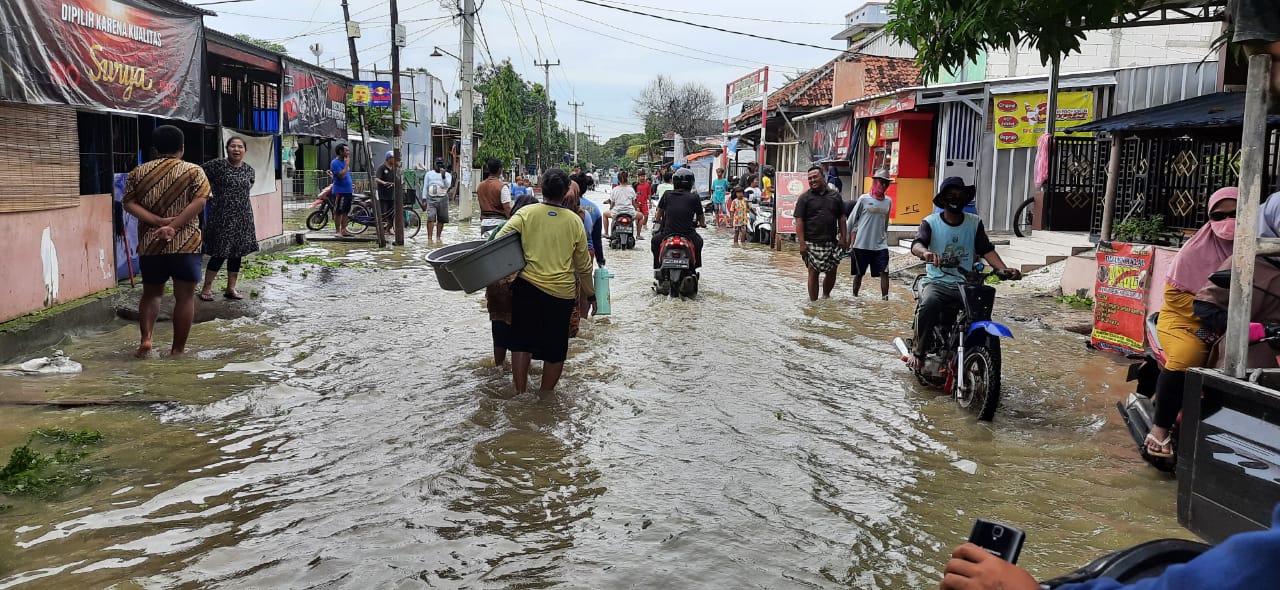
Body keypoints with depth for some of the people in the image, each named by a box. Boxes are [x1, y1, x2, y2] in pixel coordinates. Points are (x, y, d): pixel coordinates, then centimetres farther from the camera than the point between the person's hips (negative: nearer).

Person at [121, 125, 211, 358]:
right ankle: (178, 348, 6)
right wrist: (173, 226, -15)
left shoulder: (138, 172, 8)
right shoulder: (194, 171, 0)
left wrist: (158, 221, -8)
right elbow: (199, 202, -13)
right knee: (185, 296, 5)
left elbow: (128, 203, 0)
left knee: (151, 293, 18)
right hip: (185, 243, -3)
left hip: (150, 244, 3)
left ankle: (146, 338, 3)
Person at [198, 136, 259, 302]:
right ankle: (206, 288, 6)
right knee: (219, 254, -5)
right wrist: (209, 193, -1)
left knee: (237, 254, 9)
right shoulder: (217, 165, -8)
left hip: (243, 218, 5)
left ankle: (231, 288, 18)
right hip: (222, 217, -5)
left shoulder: (250, 170, 7)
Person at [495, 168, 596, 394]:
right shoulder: (574, 221, 1)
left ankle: (520, 393, 14)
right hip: (562, 292, 1)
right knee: (555, 349, 14)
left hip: (528, 287, 0)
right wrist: (591, 295, 19)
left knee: (522, 341, 14)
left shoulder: (526, 213, -3)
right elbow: (584, 265, 8)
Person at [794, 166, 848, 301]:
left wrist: (842, 238, 4)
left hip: (832, 242, 3)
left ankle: (826, 296, 32)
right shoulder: (804, 198, 0)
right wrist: (802, 243, -13)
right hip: (812, 243, -3)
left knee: (832, 272, 8)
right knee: (813, 273, 0)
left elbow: (841, 218, 13)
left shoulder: (835, 196, 10)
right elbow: (799, 221, -5)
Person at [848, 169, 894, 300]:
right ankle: (854, 297, 23)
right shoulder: (864, 199, -3)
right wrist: (851, 239, 0)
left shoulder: (888, 202, 8)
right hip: (861, 245, -3)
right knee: (859, 273, 8)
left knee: (884, 272, -8)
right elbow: (852, 220, 2)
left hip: (880, 245, 3)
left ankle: (885, 299, -5)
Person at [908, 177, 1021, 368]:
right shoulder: (931, 222, 2)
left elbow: (987, 249, 0)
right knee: (929, 304, -35)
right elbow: (916, 244, -16)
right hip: (937, 282, -2)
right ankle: (917, 351, -18)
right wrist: (925, 253, -41)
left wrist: (1003, 269, -20)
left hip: (966, 284, 3)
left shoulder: (975, 223, 11)